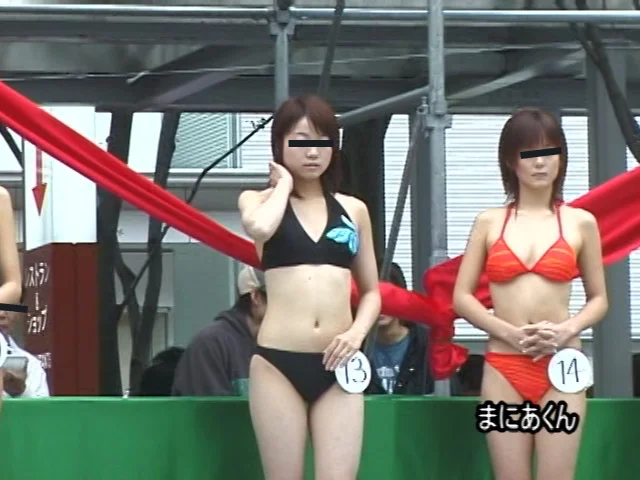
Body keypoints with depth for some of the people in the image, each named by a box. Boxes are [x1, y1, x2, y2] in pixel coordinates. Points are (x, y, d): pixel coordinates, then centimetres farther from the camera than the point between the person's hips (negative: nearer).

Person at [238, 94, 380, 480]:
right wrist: (284, 183, -1)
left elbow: (372, 291, 17)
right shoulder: (258, 200, 7)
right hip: (278, 363, -2)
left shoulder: (353, 210, 13)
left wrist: (358, 332, -3)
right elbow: (259, 228, -19)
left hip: (337, 366, 2)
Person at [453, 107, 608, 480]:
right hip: (504, 369, 1)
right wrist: (509, 332, -10)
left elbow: (599, 299, 9)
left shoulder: (581, 223, 4)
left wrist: (568, 330, -11)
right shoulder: (489, 222, 6)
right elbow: (462, 297, 5)